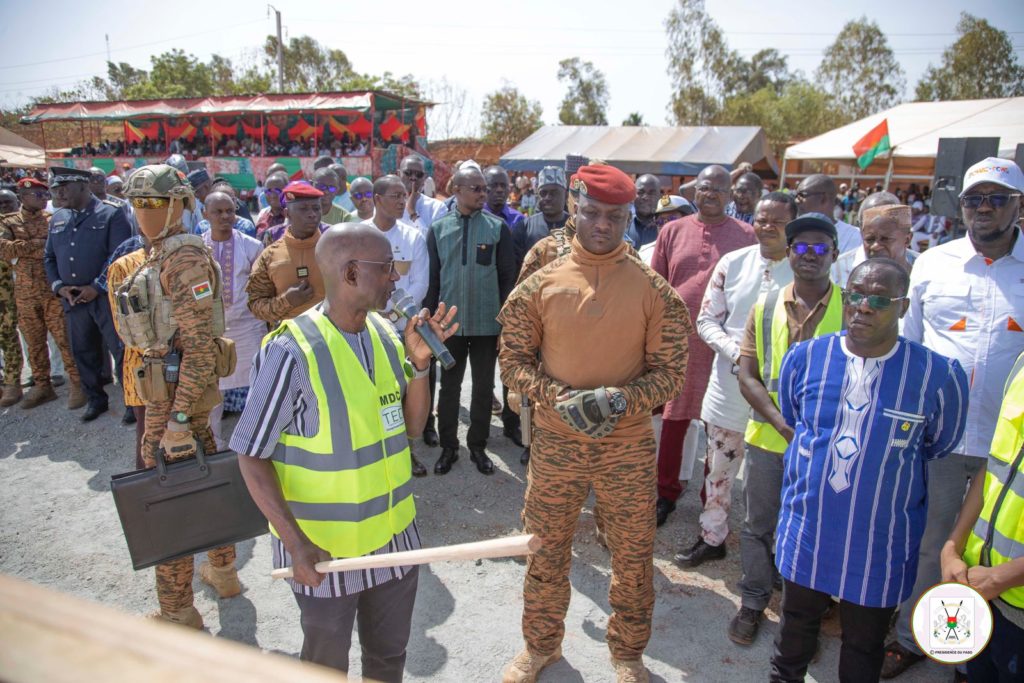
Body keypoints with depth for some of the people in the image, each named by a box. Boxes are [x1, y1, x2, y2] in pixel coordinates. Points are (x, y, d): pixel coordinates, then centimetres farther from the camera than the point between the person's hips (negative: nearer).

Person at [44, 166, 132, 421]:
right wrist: (58, 286, 2)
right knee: (82, 351, 14)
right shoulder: (57, 219, 14)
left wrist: (97, 287, -16)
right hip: (72, 298, 6)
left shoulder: (111, 215, -5)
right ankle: (95, 398, 28)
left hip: (106, 296, -6)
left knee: (120, 350, -5)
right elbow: (49, 258, 18)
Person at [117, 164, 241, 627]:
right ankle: (222, 570, 37)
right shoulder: (160, 254, 13)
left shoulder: (184, 258, -18)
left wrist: (178, 415, -25)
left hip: (177, 386, -10)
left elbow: (200, 345, -24)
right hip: (164, 381, 10)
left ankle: (177, 611, 14)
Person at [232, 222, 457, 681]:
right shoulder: (292, 351, -22)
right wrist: (296, 543, -22)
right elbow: (251, 458, -15)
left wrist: (419, 363, -12)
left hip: (395, 534, 5)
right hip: (324, 547, -5)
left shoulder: (385, 333, -3)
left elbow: (410, 428, 3)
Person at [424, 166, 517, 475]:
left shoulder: (497, 227, -1)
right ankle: (448, 446, 26)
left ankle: (478, 445, 27)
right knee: (449, 386, 11)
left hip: (487, 323, -1)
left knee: (483, 387, 10)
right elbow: (432, 278, 4)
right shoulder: (438, 228, 2)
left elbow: (508, 277, 0)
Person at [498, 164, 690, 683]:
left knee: (632, 556, 13)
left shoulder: (652, 290, -4)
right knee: (546, 549, 15)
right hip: (555, 443, 1)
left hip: (629, 445, 0)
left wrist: (620, 399, -19)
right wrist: (559, 399, -15)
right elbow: (513, 360, 0)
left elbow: (669, 368, -2)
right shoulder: (541, 285, -3)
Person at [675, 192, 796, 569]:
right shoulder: (733, 263, 0)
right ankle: (712, 537, 33)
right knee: (719, 466, 14)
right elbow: (707, 319, 2)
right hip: (730, 384, 2)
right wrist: (735, 351, -14)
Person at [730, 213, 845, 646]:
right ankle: (753, 602, 33)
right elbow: (747, 376, -1)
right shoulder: (765, 307, 1)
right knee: (758, 525, 14)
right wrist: (782, 423, -14)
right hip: (767, 439, 2)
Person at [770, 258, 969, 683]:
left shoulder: (939, 376, -15)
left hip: (880, 546, -2)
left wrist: (888, 473, 10)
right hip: (806, 532, 2)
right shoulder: (804, 358, -7)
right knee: (796, 624, 24)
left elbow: (939, 450, 3)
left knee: (865, 645, 20)